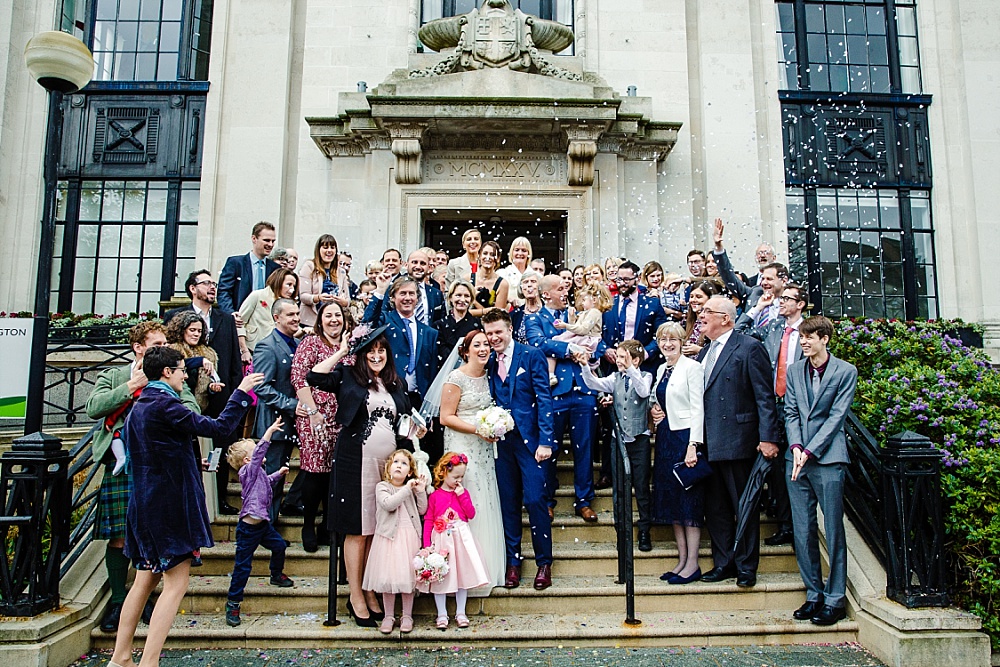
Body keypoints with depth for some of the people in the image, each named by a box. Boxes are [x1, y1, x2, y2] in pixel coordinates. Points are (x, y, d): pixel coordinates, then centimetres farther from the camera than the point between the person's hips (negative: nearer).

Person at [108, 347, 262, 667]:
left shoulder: (139, 406, 12)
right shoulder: (165, 405, -17)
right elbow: (219, 427, -19)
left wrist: (190, 461, 22)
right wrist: (241, 392, -10)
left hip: (145, 504, 10)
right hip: (171, 505, -10)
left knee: (145, 580, 18)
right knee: (175, 584, -3)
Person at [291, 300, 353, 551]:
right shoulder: (310, 343, -1)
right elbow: (298, 378, -9)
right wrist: (312, 411, -13)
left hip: (342, 419, 4)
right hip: (315, 416, -4)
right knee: (314, 470, -2)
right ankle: (308, 527, 14)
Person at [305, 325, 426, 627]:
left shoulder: (396, 384, 14)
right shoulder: (348, 377, 0)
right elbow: (314, 376, -16)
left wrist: (416, 431, 1)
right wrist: (342, 352, -8)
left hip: (389, 463, 5)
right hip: (357, 462, -4)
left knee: (378, 530, 11)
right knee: (357, 529, 2)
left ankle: (370, 591, 24)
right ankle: (356, 596, 14)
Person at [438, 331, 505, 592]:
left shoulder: (488, 376, 11)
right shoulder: (456, 378, -10)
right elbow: (446, 417, -12)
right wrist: (478, 429, -18)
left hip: (484, 449, 7)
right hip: (462, 448, -7)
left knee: (486, 505, 8)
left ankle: (486, 568, 18)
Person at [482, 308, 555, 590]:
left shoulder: (532, 355, -3)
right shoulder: (489, 362, 11)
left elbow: (544, 398, -7)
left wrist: (545, 440, -13)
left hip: (531, 440, -4)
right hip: (502, 440, 4)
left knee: (535, 500, -4)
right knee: (508, 503, 9)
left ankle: (544, 562, 13)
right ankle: (513, 562, 22)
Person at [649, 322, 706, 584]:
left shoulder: (692, 367, -9)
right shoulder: (661, 369, 14)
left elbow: (697, 408, -14)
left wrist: (693, 444, -21)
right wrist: (655, 412, 2)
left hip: (685, 436, -8)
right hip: (665, 437, 8)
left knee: (689, 498, -2)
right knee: (670, 497, 9)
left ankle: (692, 564, 5)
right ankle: (682, 559, 18)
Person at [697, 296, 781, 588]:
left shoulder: (749, 348, -7)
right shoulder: (704, 353, 15)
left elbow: (765, 397, -11)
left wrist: (768, 438, -17)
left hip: (737, 441, -7)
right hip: (708, 444, 7)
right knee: (714, 507, 13)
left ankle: (746, 567, 19)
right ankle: (724, 563, 25)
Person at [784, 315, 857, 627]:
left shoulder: (845, 371, -1)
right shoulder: (794, 370, 12)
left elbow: (837, 415, -6)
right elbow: (791, 412, 9)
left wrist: (809, 452, -12)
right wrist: (796, 446, -7)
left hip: (828, 457, -4)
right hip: (797, 458, 4)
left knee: (833, 529, 0)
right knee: (803, 530, 6)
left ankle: (835, 598, 10)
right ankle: (813, 594, 18)